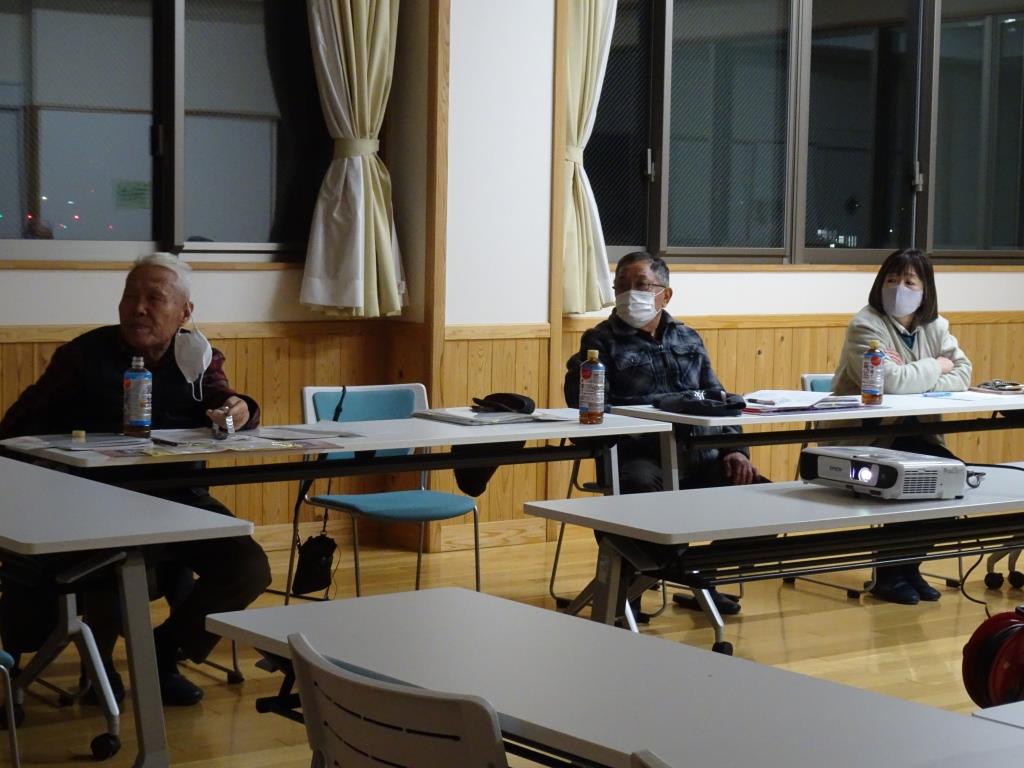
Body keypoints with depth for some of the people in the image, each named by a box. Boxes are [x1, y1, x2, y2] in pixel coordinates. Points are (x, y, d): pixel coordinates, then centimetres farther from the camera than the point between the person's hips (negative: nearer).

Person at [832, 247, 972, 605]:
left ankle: (908, 566, 1)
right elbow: (889, 381, -28)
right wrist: (935, 368, -12)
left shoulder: (935, 326, 8)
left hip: (910, 435, 7)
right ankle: (889, 573, -6)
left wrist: (917, 381, -20)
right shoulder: (866, 325, -14)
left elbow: (962, 374, -3)